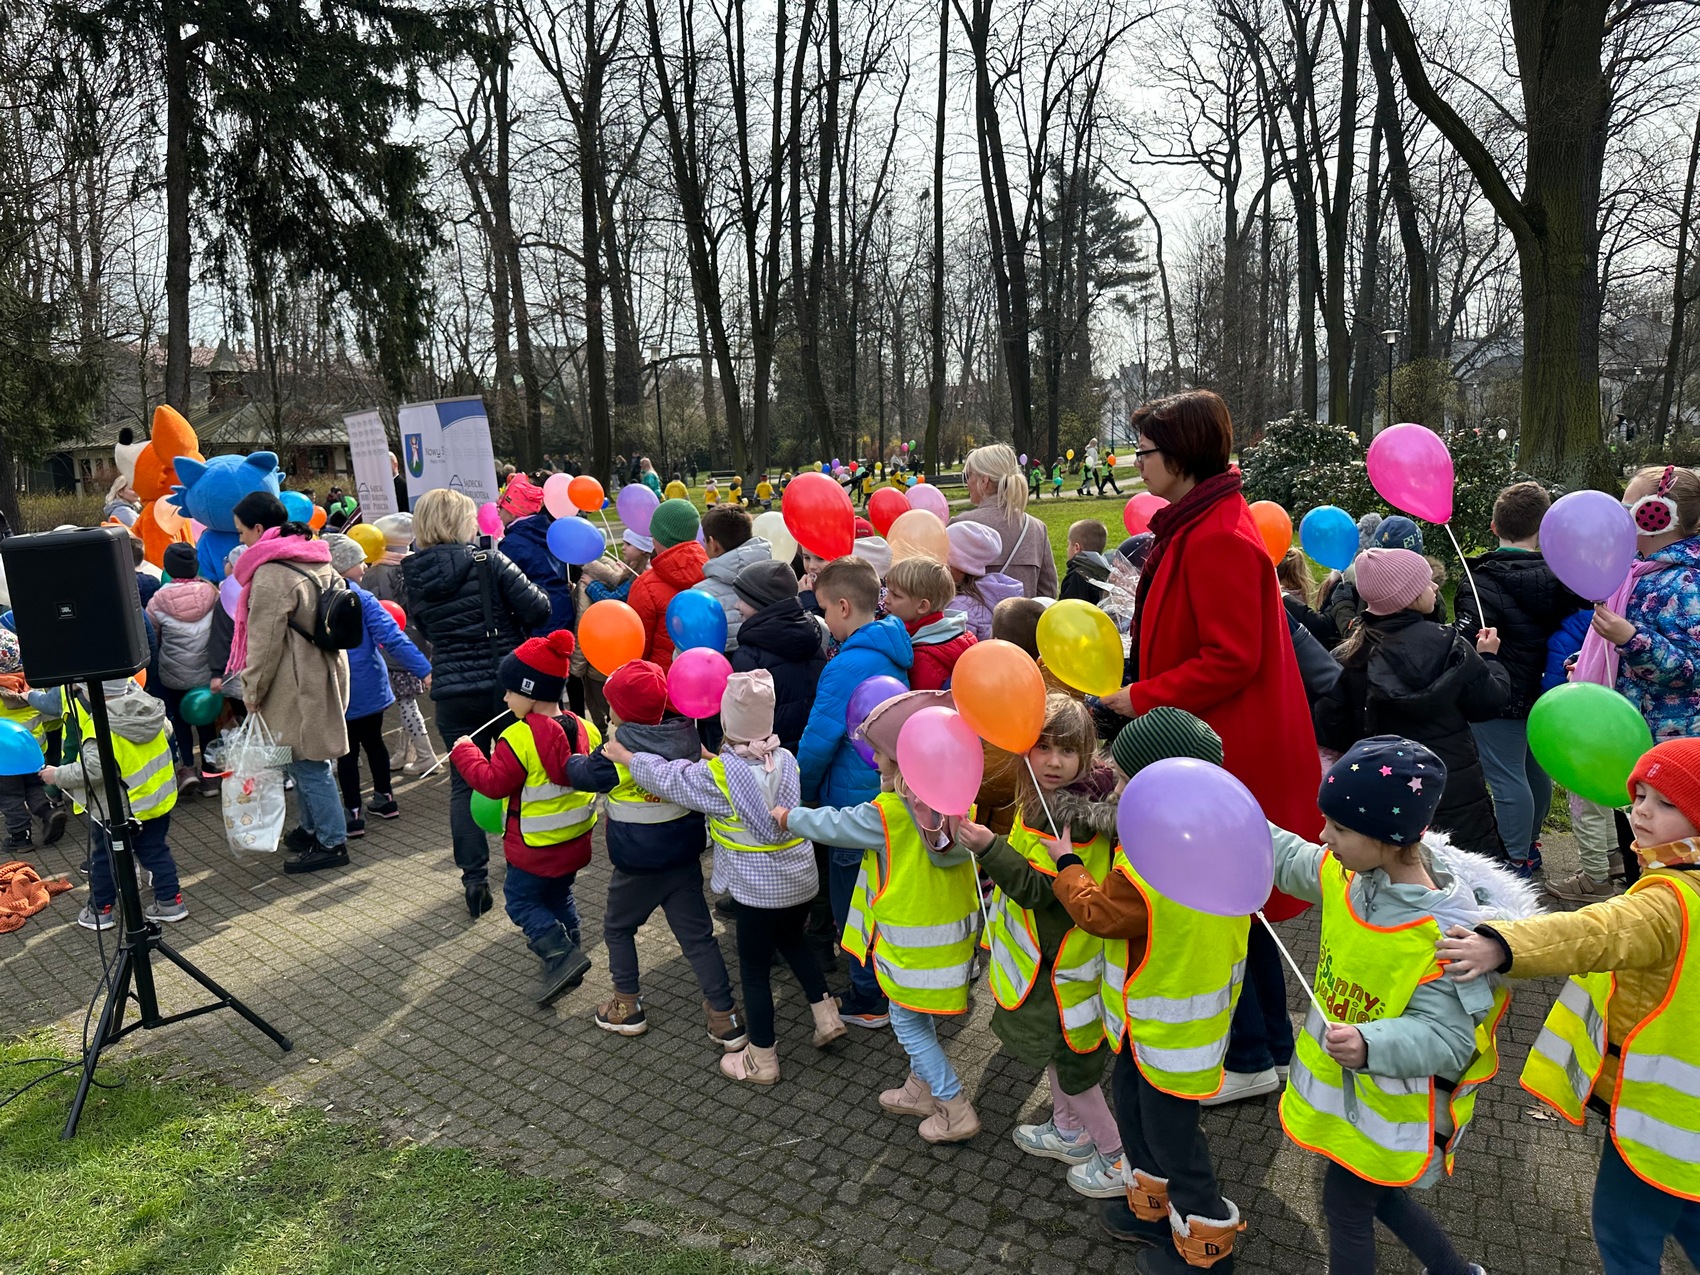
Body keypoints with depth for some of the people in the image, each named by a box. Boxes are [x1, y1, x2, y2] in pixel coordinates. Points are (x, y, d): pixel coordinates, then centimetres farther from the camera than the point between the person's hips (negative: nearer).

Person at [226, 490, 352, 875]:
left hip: (297, 685, -9)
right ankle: (312, 828, 31)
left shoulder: (271, 576, -19)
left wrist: (251, 690, -5)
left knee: (307, 764, 0)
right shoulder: (318, 562, 9)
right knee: (308, 760, 19)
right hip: (325, 674, 9)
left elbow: (264, 642, -17)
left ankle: (331, 842, 8)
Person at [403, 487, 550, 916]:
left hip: (453, 695, 2)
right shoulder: (487, 561, -12)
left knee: (464, 785, 11)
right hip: (507, 684, -2)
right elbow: (537, 609, -14)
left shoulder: (413, 577, 0)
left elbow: (426, 629, 13)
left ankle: (474, 877, 8)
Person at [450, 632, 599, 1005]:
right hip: (575, 840, 7)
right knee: (559, 896, 24)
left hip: (534, 847, -7)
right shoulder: (582, 729, -2)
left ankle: (561, 956, -6)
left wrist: (464, 752, -6)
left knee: (521, 902, 7)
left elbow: (492, 783, -18)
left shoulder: (520, 738, -24)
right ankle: (570, 950, 34)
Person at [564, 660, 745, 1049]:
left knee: (617, 928, 21)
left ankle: (627, 1006, 30)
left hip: (638, 862, -5)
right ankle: (725, 1018, 11)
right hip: (685, 856, 5)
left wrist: (564, 758, 14)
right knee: (697, 935, 11)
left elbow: (585, 775, -6)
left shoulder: (620, 745, -20)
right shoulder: (686, 733, -5)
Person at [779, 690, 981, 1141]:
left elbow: (835, 825, -10)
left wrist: (788, 817, 7)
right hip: (948, 930, 8)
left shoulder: (887, 814, -25)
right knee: (920, 1019, 24)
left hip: (911, 941, -8)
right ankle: (921, 1090, 40)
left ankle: (955, 1111, 16)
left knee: (908, 1023, 9)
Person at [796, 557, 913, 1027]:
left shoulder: (848, 666, -26)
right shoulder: (890, 656, 1)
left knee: (851, 906, 9)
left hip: (855, 803, -9)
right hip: (890, 793, 9)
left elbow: (818, 741, -22)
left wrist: (803, 795, -6)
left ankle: (869, 1002, 24)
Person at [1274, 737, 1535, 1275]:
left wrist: (1369, 1045, -46)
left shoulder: (1443, 931, -33)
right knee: (1372, 1191, 26)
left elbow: (1445, 1038, -30)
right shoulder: (1351, 873, -13)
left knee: (1345, 1204, 12)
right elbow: (1293, 861, 7)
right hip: (1345, 1081, 7)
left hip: (1391, 1102, -7)